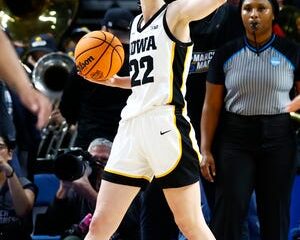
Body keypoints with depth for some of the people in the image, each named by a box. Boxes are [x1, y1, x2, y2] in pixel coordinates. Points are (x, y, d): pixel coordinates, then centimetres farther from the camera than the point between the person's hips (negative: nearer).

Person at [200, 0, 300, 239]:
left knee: (276, 213, 4)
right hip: (236, 140, 0)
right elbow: (211, 106, 3)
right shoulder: (226, 54, 2)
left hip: (278, 139, 0)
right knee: (228, 210, -8)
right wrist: (205, 150, -1)